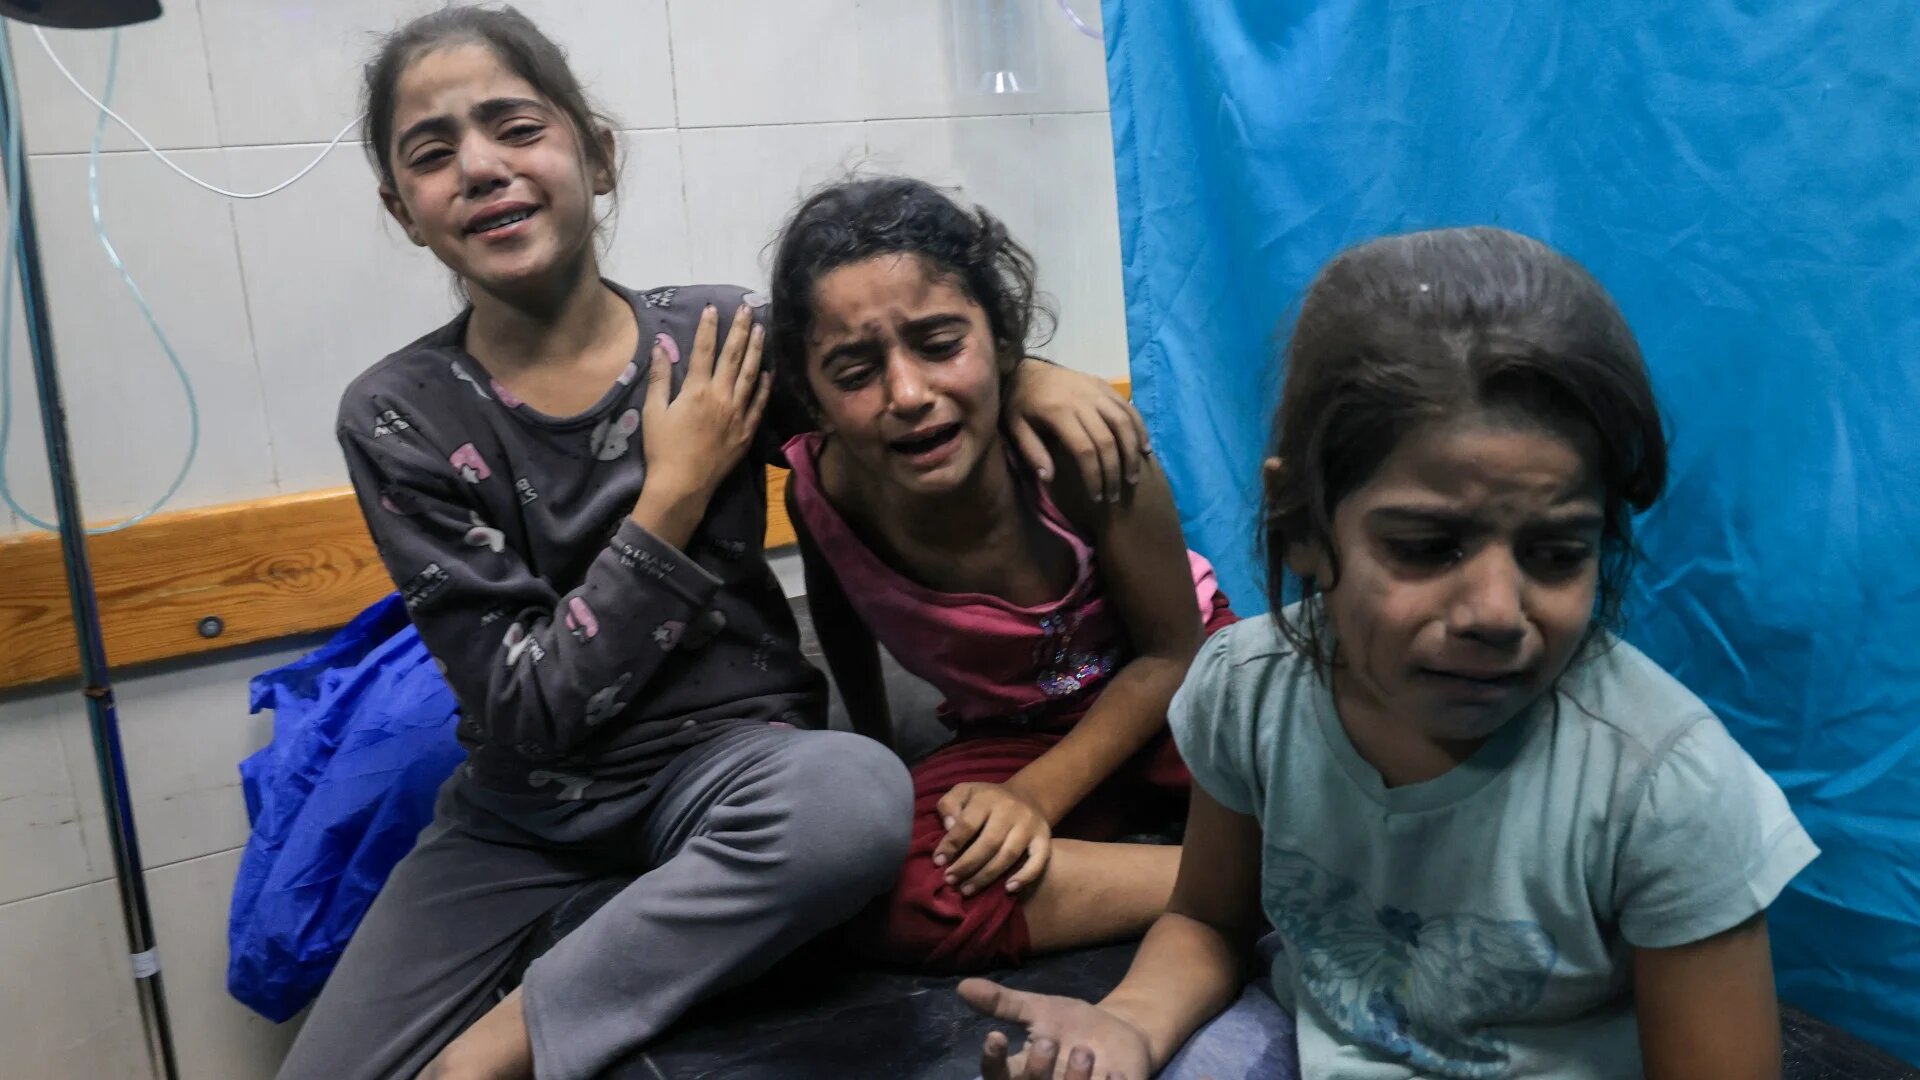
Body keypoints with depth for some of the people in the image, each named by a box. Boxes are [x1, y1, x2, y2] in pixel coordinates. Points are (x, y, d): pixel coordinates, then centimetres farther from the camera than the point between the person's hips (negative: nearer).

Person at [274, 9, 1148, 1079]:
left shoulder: (718, 337, -7)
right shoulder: (400, 418, -8)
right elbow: (525, 711, -13)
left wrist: (1025, 375, -12)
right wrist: (675, 494, -18)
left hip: (726, 760, 0)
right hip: (526, 815, 1)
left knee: (857, 792, -34)